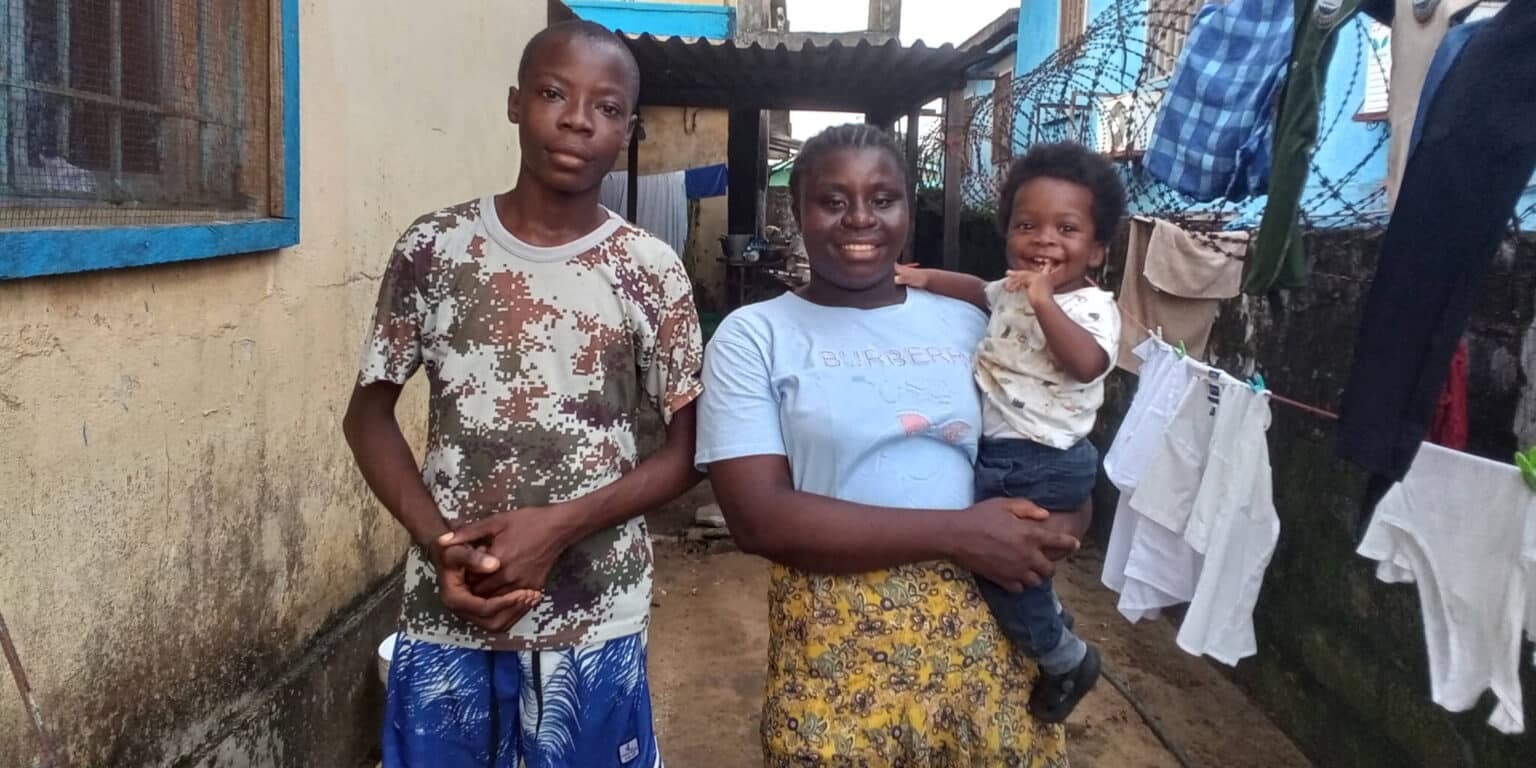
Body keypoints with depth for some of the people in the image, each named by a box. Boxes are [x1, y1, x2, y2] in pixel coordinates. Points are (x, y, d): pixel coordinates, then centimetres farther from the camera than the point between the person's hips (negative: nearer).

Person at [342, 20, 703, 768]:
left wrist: (561, 525, -16)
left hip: (593, 622, 0)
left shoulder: (651, 272, -5)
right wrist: (441, 543, -11)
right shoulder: (433, 248, -2)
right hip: (446, 614, 1)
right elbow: (370, 412, 4)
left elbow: (690, 446, -2)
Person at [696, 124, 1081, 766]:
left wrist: (1037, 538, -11)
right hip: (837, 646, -3)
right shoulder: (753, 336, -3)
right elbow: (760, 517, -14)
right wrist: (956, 533, -17)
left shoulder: (965, 322, 8)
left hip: (985, 632, 3)